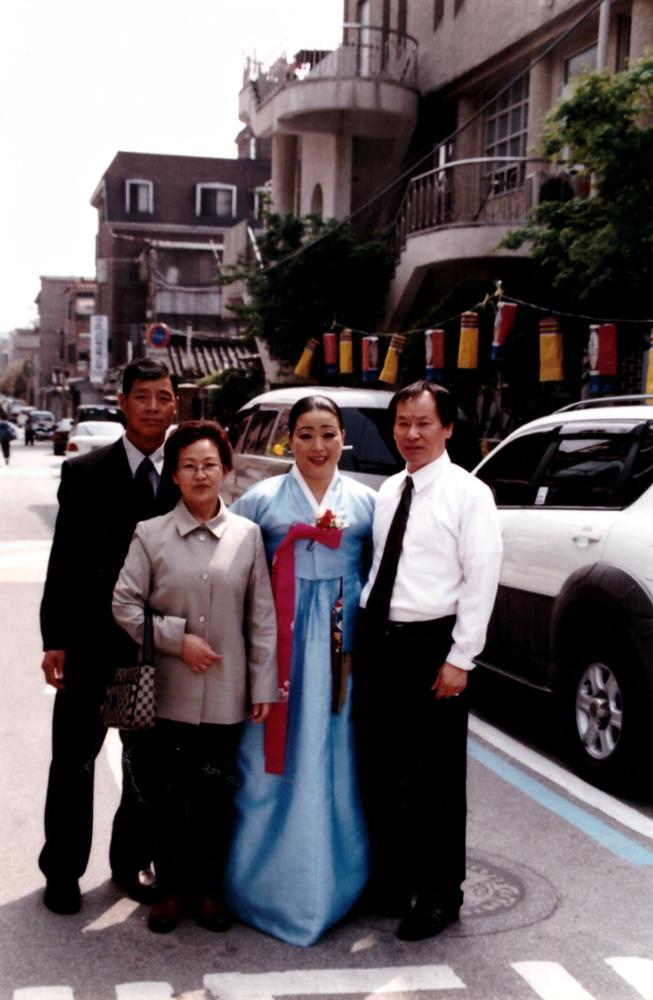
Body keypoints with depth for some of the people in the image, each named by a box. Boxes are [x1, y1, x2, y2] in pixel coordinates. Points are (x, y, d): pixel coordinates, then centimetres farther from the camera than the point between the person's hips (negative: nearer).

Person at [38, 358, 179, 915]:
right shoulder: (86, 473, -3)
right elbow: (64, 560, -4)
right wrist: (55, 639, -7)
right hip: (92, 640, -1)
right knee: (74, 758, 9)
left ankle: (131, 862, 32)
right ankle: (63, 871, 24)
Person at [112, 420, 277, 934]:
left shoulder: (248, 535, 0)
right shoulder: (150, 534, -2)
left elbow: (262, 617, 2)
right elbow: (124, 604, -2)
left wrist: (264, 684, 1)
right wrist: (178, 638, -11)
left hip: (225, 695, 0)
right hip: (166, 693, 0)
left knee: (216, 795, 10)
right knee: (166, 795, 8)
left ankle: (208, 888, 27)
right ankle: (171, 887, 26)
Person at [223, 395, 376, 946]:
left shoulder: (365, 501, 8)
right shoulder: (263, 498, 4)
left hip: (342, 648, 1)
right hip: (278, 646, -1)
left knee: (335, 759, 6)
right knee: (275, 759, 1)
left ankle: (332, 879, 19)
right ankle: (270, 879, 15)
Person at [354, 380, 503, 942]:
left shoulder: (468, 494, -7)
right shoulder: (388, 492, 12)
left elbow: (481, 580, -11)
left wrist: (458, 659, -14)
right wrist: (361, 629, 6)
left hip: (431, 644, -6)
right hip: (378, 641, 6)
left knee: (437, 777, 4)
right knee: (379, 769, 14)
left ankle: (439, 894, 20)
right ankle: (391, 879, 31)